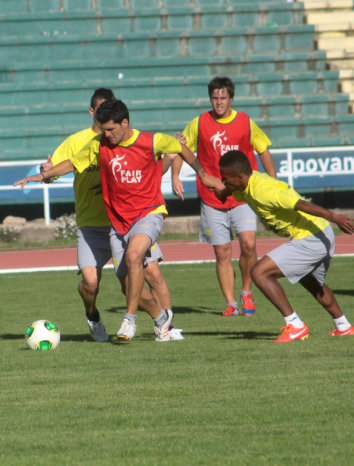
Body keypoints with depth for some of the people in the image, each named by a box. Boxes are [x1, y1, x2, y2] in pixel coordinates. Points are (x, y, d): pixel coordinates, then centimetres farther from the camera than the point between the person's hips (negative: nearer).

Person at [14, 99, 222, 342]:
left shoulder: (152, 142, -9)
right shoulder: (99, 145, -1)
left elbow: (181, 148, 9)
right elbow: (73, 163, 10)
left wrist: (203, 174, 18)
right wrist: (43, 175, -2)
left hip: (149, 212, -4)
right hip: (119, 219, 5)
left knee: (133, 255, -31)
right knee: (128, 279, 2)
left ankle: (130, 319, -24)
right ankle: (161, 316, 27)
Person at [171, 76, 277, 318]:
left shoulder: (246, 122, 1)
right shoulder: (199, 124, 1)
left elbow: (264, 151, 12)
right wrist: (175, 177, -3)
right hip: (212, 199, 1)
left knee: (248, 243, -17)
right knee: (222, 253, 0)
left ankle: (247, 293, 3)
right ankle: (231, 303, 9)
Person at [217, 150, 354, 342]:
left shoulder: (262, 191, -24)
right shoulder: (247, 184, 6)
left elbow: (299, 204, -31)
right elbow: (221, 195, 22)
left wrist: (334, 217, -36)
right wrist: (223, 190, -1)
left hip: (310, 240, -10)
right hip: (322, 235, 10)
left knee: (259, 273, -12)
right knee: (311, 282, 34)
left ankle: (295, 326, -9)